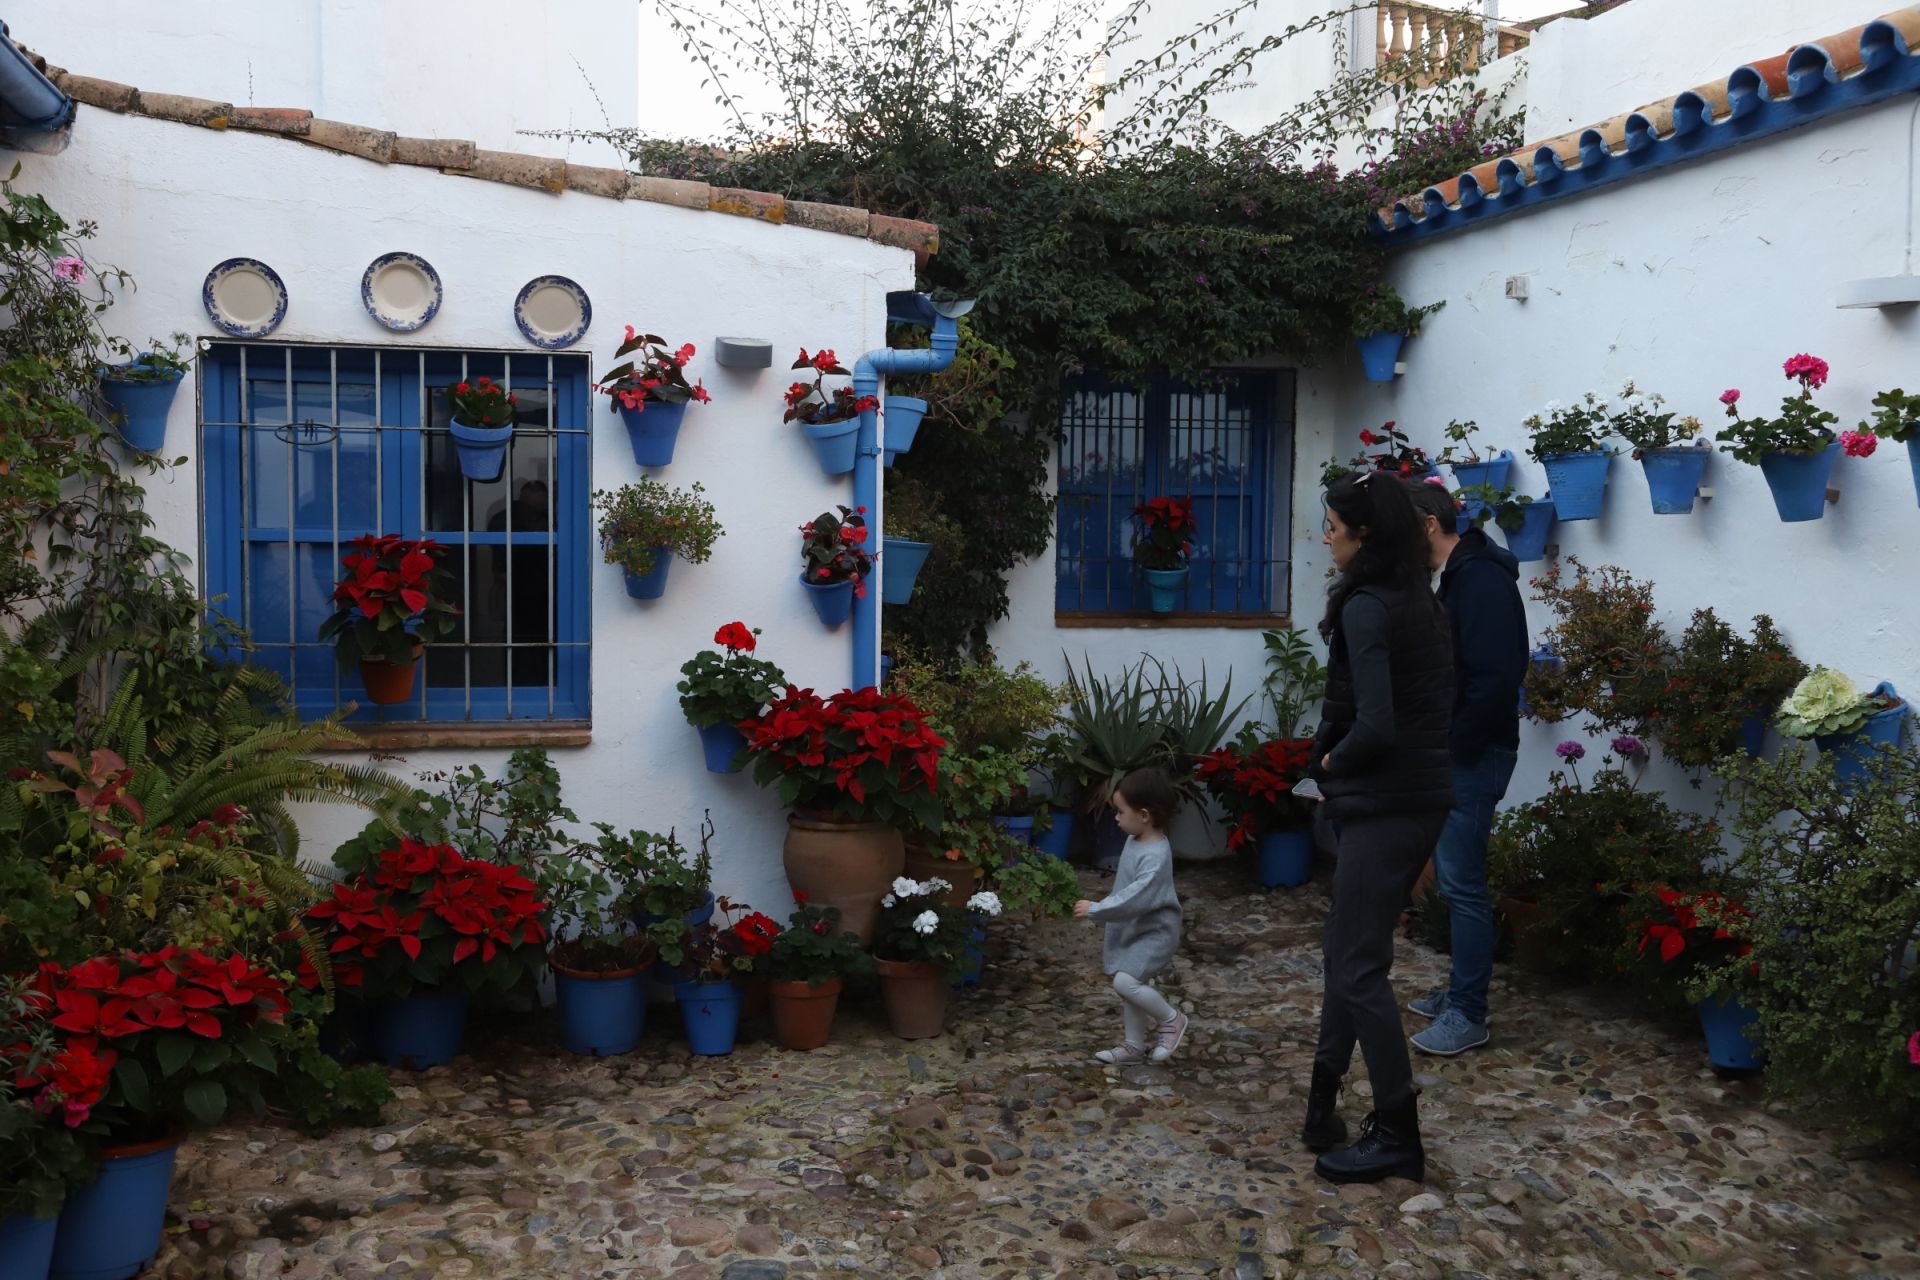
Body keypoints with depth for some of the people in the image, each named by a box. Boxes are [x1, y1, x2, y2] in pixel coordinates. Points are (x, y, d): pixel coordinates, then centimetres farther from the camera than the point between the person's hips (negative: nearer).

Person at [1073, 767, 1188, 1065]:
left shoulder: (1156, 856, -28)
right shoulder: (1135, 840, 2)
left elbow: (1136, 898, -34)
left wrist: (1096, 910, -27)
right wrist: (1111, 930, 21)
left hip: (1153, 932, -9)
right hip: (1131, 929, 9)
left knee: (1125, 982, -20)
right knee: (1129, 985, 14)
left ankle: (1172, 1019, 2)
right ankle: (1134, 1045, 29)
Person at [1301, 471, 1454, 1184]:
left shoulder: (1367, 608, -17)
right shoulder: (1420, 604, 12)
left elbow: (1373, 725, -24)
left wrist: (1332, 760, -5)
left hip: (1384, 806, -9)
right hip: (1419, 796, 10)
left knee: (1358, 967, 0)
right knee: (1347, 950, 16)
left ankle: (1398, 1138, 8)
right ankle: (1323, 1105, 24)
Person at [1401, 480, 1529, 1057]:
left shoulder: (1483, 579, -18)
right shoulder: (1457, 577, 14)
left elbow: (1495, 678, -25)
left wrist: (1455, 747, -19)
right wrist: (1436, 747, 13)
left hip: (1474, 756, -10)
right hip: (1452, 754, 10)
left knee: (1462, 883, -6)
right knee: (1451, 877, 15)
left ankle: (1468, 1014, 1)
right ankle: (1460, 989, 26)